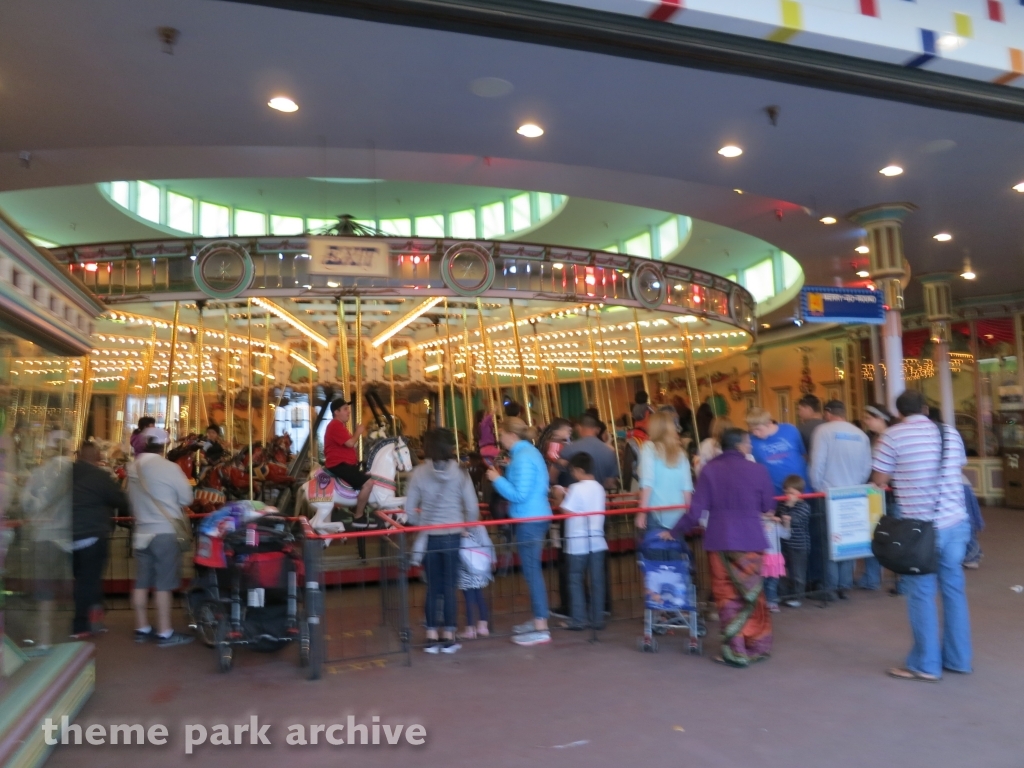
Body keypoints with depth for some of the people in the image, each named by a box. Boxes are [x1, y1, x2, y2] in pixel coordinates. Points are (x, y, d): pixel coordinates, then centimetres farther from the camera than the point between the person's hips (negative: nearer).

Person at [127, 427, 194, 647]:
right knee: (164, 584, -2)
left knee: (142, 582, 11)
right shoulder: (169, 467, -14)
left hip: (142, 531, 6)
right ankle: (165, 633, 3)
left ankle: (142, 629, 21)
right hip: (166, 532, -6)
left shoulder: (133, 468, 5)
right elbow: (187, 498, -7)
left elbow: (132, 498, 16)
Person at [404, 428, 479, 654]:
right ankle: (449, 637, 13)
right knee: (450, 585, 7)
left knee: (432, 586, 11)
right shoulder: (460, 472, -7)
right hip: (453, 535, -1)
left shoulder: (419, 473, -6)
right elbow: (472, 506, -7)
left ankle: (432, 637, 16)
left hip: (429, 536, 1)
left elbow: (409, 510, -3)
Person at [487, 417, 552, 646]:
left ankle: (541, 629, 1)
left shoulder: (522, 458, -18)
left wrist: (497, 479, -12)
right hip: (535, 517, 10)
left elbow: (519, 495, -21)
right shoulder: (530, 452, 13)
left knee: (532, 571, -5)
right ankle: (537, 620, 26)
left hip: (529, 520, -10)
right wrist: (506, 474, 12)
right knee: (532, 569, 16)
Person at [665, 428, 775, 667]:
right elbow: (769, 507, 5)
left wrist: (674, 532, 6)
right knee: (752, 595, 15)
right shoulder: (758, 470, -6)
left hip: (719, 541, 0)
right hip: (751, 540, 0)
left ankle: (736, 651, 13)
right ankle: (758, 646, 25)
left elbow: (696, 511, -7)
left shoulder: (709, 470, -5)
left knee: (728, 596, 9)